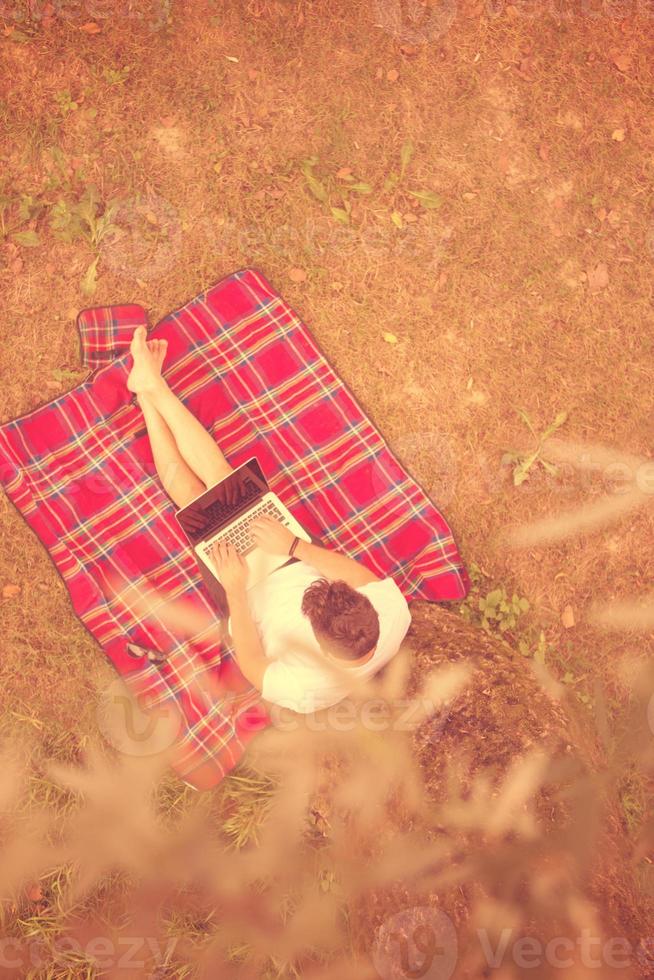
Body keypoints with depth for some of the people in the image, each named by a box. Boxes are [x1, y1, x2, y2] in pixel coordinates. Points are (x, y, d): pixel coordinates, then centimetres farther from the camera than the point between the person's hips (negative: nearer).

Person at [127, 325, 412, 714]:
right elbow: (365, 574, -15)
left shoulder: (307, 689, -42)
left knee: (188, 489, 0)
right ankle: (152, 384, 22)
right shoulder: (395, 611, -34)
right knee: (219, 476, 2)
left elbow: (252, 667, -24)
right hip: (294, 563, 3)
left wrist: (235, 590, -24)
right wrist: (294, 544, -18)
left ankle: (149, 394, 25)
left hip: (249, 590, -3)